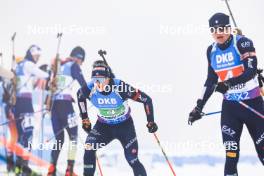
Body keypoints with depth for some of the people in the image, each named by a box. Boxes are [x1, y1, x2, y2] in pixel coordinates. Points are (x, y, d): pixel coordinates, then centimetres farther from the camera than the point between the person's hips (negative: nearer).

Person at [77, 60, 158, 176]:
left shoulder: (120, 87, -31)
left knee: (132, 160, -6)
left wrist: (150, 122, -18)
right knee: (89, 148, -21)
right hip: (104, 126, 2)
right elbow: (80, 95, 5)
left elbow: (146, 99, -21)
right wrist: (85, 119, 8)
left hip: (125, 126, -2)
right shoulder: (90, 89, -22)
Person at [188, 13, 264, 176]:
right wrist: (199, 107, 13)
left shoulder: (242, 43, -12)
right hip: (230, 106, 4)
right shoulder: (212, 51, 6)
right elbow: (211, 81, 15)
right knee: (231, 153, -5)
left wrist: (229, 84, -36)